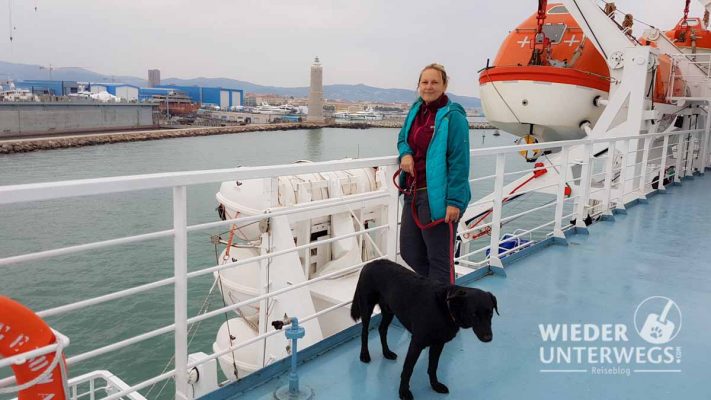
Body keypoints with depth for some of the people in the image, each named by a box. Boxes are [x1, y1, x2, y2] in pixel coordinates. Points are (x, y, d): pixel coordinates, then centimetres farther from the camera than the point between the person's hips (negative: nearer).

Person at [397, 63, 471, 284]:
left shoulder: (453, 116, -11)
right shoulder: (416, 110, 11)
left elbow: (459, 162, -15)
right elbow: (403, 138, 26)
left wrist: (455, 201, -20)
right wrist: (405, 153, 1)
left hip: (437, 198, -8)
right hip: (412, 194, 8)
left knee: (439, 259, 3)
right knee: (409, 252, 16)